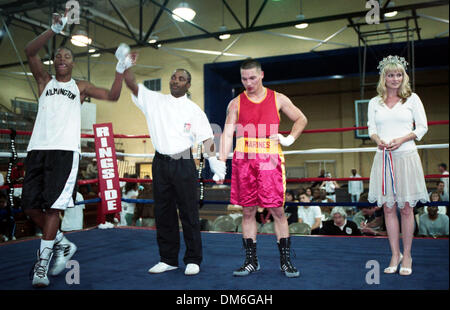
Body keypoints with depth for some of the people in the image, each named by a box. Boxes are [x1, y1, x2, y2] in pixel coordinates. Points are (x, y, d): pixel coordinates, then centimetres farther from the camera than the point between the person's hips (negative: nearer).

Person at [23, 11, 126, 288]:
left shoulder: (80, 87, 19)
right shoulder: (45, 81, 19)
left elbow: (112, 96, 12)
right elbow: (30, 51, 5)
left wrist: (120, 71, -1)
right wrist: (55, 30, -7)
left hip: (66, 150, -2)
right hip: (37, 148, 3)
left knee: (52, 205, -10)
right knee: (31, 205, -1)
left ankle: (42, 263, -1)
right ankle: (64, 245, 18)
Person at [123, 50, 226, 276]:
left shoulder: (194, 110, 4)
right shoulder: (155, 100, 9)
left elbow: (206, 137, 1)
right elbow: (132, 85, 4)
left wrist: (213, 159, -11)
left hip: (184, 164, -3)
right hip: (161, 163, 3)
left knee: (189, 213, -1)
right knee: (163, 213, 8)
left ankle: (193, 260, 12)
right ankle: (168, 259, 21)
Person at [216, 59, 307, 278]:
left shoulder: (278, 99, 9)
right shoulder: (236, 103, 10)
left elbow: (301, 119, 20)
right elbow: (227, 134, 4)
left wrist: (289, 139, 3)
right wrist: (221, 163, -6)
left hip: (270, 160, -1)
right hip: (243, 159, 1)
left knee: (277, 210, -2)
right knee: (248, 211, 5)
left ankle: (285, 260, 11)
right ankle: (251, 261, 16)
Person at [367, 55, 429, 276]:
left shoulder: (412, 98, 6)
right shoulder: (374, 102, 11)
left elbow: (422, 127, 4)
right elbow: (371, 129, 10)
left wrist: (401, 139, -12)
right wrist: (378, 140, -12)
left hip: (406, 156, -2)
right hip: (383, 158, 2)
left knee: (406, 208, 1)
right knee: (388, 208, 3)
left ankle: (407, 256, 13)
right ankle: (395, 255, 14)